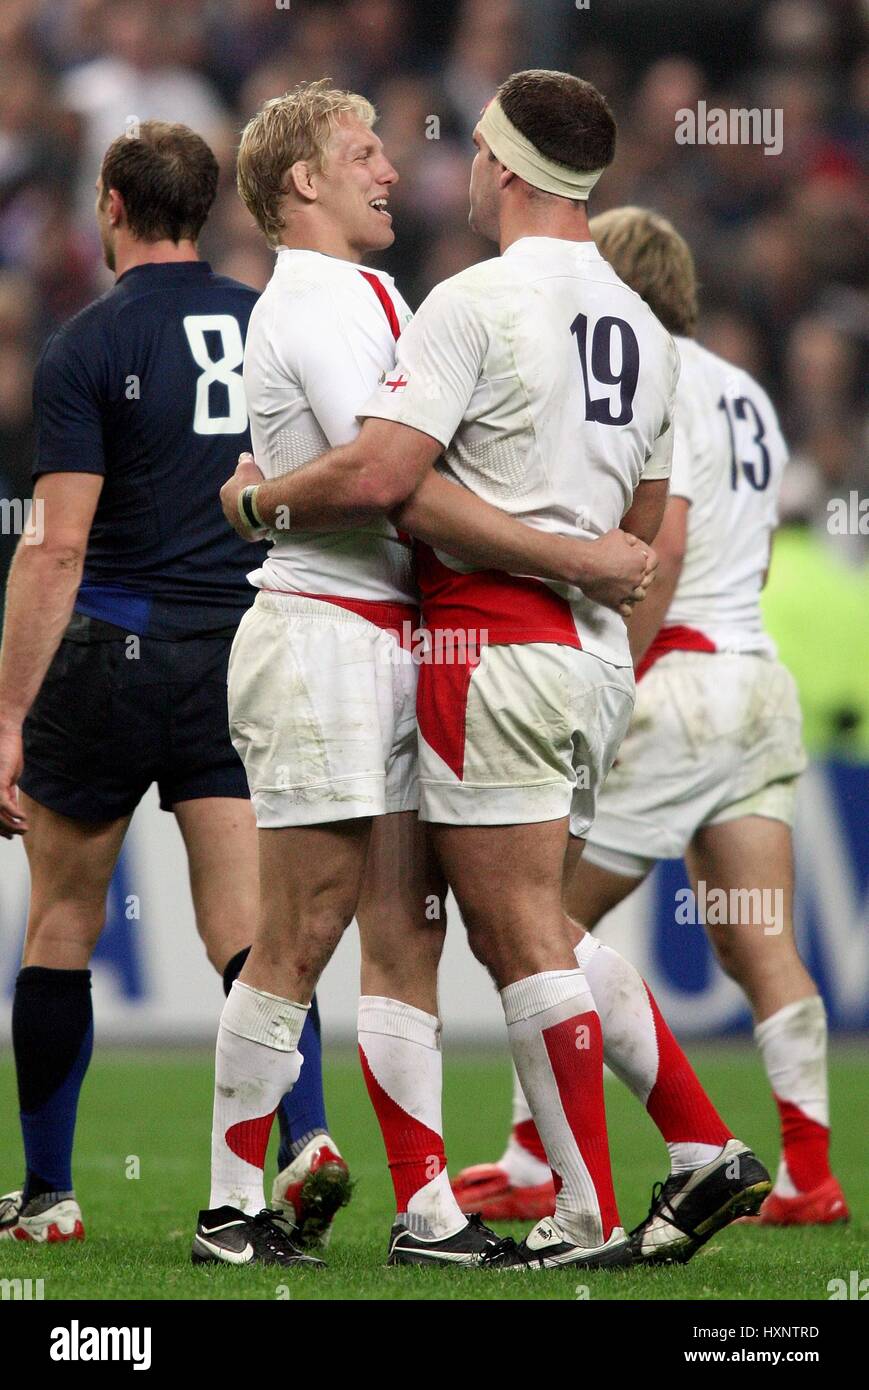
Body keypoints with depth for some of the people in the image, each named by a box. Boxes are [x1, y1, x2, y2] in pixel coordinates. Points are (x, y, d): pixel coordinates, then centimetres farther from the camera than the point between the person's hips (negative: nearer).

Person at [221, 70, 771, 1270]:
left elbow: (377, 478, -20)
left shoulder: (477, 303, -12)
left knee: (524, 939, -3)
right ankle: (708, 1149, 12)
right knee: (540, 930, 18)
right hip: (599, 652, 8)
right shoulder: (640, 327, 13)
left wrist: (257, 499, -3)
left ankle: (591, 1217, -2)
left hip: (495, 641, -8)